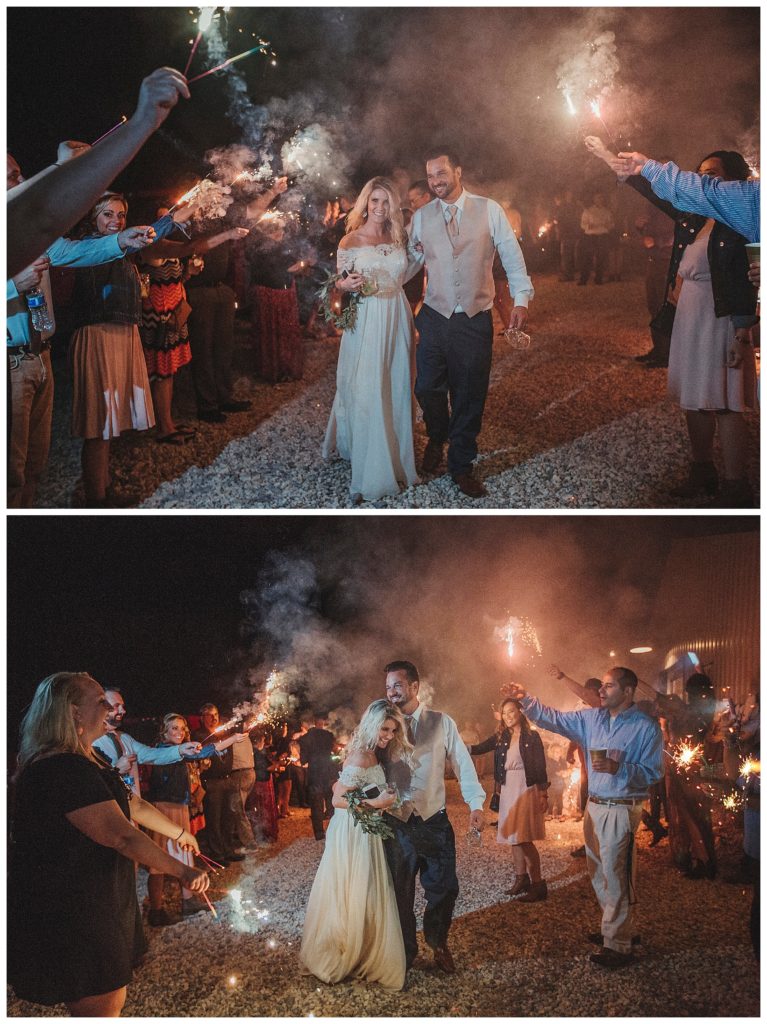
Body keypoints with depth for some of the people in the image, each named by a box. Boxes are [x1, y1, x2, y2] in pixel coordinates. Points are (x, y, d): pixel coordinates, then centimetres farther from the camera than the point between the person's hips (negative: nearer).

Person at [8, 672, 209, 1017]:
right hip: (70, 919, -11)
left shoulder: (88, 763, 12)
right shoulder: (64, 770, -25)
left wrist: (178, 832, 31)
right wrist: (183, 872, -25)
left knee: (112, 999, 18)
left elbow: (134, 806, 24)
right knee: (102, 1009, -2)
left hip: (95, 904, 11)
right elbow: (122, 836, -29)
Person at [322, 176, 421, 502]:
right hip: (366, 321, -4)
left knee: (396, 389, 9)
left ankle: (396, 458, 21)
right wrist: (346, 285, -22)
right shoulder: (350, 241, -4)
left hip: (397, 319, 4)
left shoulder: (398, 238, 9)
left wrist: (422, 253, 12)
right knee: (367, 393, -3)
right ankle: (372, 472, 3)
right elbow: (340, 285, -4)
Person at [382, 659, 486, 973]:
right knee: (400, 893, 10)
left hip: (435, 821, -1)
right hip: (397, 823, 1)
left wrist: (476, 805, -14)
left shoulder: (442, 723, 0)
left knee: (444, 888, 5)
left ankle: (438, 943, 32)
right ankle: (405, 953, 30)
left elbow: (463, 763, -4)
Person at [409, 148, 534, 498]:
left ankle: (461, 465, 23)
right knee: (428, 388, 4)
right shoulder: (421, 217, 4)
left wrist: (521, 299, -10)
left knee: (470, 395, 6)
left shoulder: (489, 210, -3)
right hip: (434, 316, 2)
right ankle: (437, 439, 37)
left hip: (476, 318, -2)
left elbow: (512, 255, -2)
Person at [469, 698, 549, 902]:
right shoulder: (501, 737, 10)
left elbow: (541, 766, -5)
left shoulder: (532, 736, -3)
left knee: (524, 838, -11)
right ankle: (521, 879, 18)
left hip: (527, 788, -6)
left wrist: (543, 794, -9)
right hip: (508, 789, 6)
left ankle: (538, 885, -6)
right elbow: (480, 748, 2)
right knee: (513, 837, 8)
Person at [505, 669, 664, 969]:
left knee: (615, 877, -5)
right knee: (599, 873, 17)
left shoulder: (646, 727, -10)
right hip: (594, 806, 7)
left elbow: (654, 772, -14)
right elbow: (555, 719, 8)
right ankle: (617, 928, 33)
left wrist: (619, 769, -25)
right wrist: (526, 701, -3)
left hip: (621, 811, -7)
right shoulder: (592, 717, 7)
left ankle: (617, 945, 3)